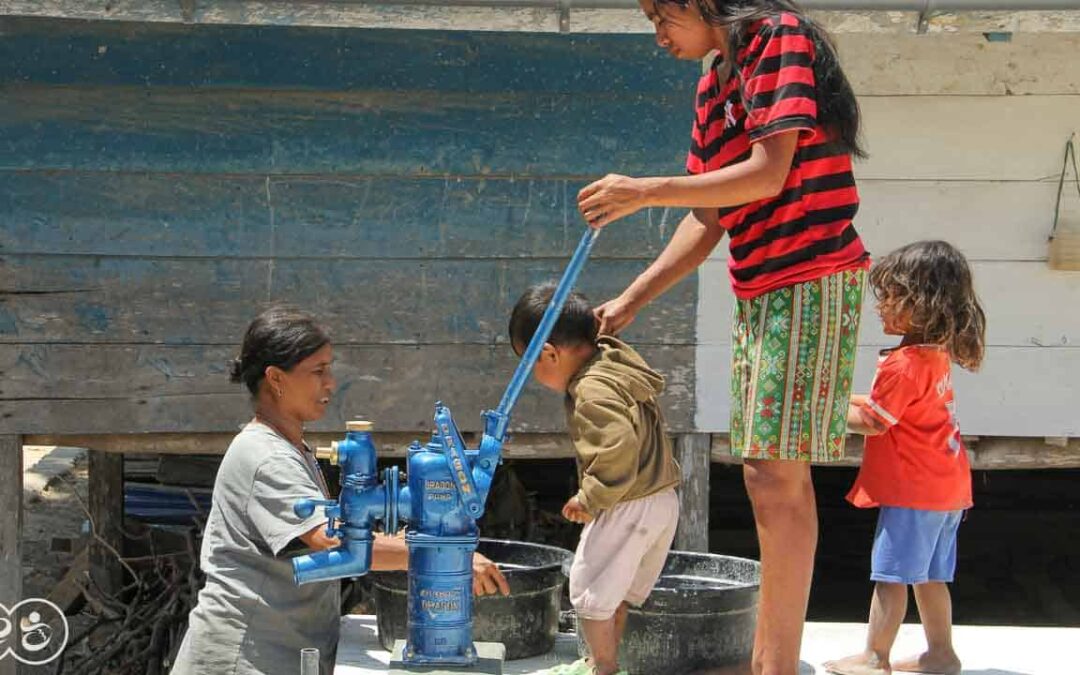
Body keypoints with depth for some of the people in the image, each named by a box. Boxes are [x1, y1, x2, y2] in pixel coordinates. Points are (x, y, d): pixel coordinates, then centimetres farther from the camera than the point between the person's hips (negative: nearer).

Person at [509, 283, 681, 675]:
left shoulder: (593, 390, -22)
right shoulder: (618, 362, 9)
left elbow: (618, 449, -32)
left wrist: (590, 499, -20)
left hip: (628, 508, -10)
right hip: (662, 500, 10)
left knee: (590, 589, 3)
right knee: (616, 590, 21)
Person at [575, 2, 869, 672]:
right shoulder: (714, 85, 17)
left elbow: (768, 173, -17)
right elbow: (708, 221, 19)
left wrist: (646, 191, -15)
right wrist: (630, 301, 16)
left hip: (812, 282, -9)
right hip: (761, 292, 9)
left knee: (774, 475, -13)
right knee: (776, 477, 8)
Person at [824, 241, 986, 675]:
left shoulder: (903, 366, -20)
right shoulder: (936, 355, 9)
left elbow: (871, 422, -14)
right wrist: (856, 400, 11)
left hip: (912, 491, -9)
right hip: (946, 488, 9)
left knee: (891, 574, -1)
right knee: (930, 576, 16)